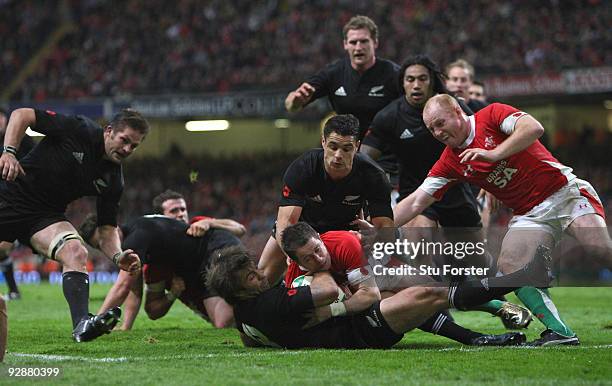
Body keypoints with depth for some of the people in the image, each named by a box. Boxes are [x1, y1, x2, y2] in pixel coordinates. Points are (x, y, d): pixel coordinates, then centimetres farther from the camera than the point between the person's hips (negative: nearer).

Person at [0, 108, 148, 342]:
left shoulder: (112, 181, 1)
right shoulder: (78, 130, -13)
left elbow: (107, 230, 3)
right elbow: (22, 115, -10)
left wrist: (118, 256, -18)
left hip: (45, 215, 3)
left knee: (76, 252, -24)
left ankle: (81, 323, -37)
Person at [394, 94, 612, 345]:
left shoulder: (492, 115, -5)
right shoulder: (450, 163, 8)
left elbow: (534, 128, -22)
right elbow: (415, 203, 7)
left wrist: (493, 154, -27)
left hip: (564, 191, -5)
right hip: (530, 215, 5)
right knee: (508, 266, -18)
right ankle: (560, 332, -20)